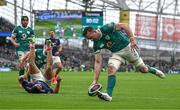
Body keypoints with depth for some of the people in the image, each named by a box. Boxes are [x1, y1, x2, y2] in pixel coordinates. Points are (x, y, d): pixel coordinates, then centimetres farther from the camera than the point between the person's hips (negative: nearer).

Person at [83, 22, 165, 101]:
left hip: (127, 47, -3)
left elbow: (124, 26, -22)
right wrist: (95, 80, -17)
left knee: (143, 69, 6)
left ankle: (154, 71, 40)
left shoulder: (106, 28, -25)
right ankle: (109, 95, -28)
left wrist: (132, 39, -32)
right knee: (111, 69, -23)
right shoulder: (96, 45, -9)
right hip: (116, 53, 3)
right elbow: (98, 62, -10)